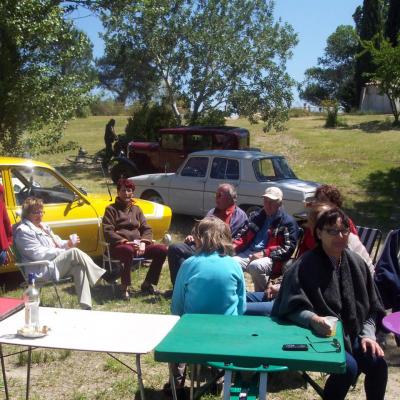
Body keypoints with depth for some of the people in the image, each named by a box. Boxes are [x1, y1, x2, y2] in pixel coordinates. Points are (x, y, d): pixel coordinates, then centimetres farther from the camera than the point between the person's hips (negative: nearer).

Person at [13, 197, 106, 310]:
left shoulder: (43, 226, 20)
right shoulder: (23, 230, -9)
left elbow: (57, 242, 23)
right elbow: (39, 254, -17)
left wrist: (67, 244, -1)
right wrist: (63, 251, -14)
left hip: (55, 263, 8)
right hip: (41, 270, -8)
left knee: (79, 267, -22)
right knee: (74, 252, -26)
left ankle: (86, 306, -29)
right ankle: (100, 276, -14)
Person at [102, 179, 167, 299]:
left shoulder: (136, 209, 22)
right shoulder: (111, 209, 7)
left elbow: (147, 229, 17)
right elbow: (108, 232, -4)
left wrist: (143, 242, -5)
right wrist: (126, 242, -17)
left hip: (137, 245, 5)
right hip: (119, 246, -5)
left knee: (162, 250, -18)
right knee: (129, 251, -41)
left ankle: (147, 284, -5)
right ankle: (125, 287, -23)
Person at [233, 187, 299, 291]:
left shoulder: (288, 222, 6)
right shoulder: (257, 216, 25)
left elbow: (288, 248, -5)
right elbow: (244, 235, 27)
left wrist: (264, 253, -17)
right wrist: (233, 246, 4)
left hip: (271, 258, -5)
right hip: (250, 252, 5)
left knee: (255, 266, -38)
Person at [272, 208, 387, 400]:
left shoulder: (356, 263, 3)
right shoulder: (305, 266, -14)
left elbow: (372, 307, 10)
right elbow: (293, 307, -15)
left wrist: (367, 334, -3)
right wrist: (313, 319, -34)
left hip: (352, 335, 5)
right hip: (319, 336, -5)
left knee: (378, 363, -17)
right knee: (348, 366, -27)